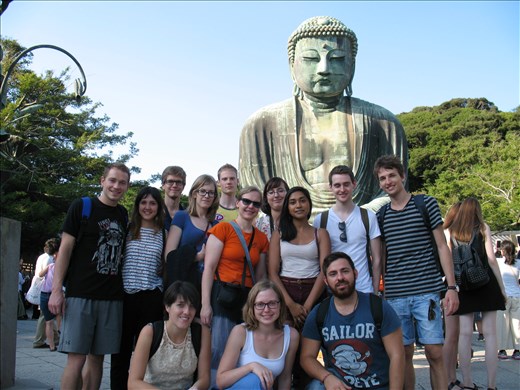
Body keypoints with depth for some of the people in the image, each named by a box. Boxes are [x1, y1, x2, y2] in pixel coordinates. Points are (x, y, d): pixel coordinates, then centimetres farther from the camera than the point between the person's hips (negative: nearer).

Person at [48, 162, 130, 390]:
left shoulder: (125, 216, 13)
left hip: (112, 298, 4)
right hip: (80, 294, -4)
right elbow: (66, 248, -2)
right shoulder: (82, 207, 1)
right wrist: (56, 289, -9)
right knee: (76, 358, -6)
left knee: (97, 357, 8)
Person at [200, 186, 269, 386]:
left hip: (248, 299, 5)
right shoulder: (222, 229, -2)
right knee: (219, 352, -13)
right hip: (222, 296, -5)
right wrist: (205, 304, -14)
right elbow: (209, 268, -7)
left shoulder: (262, 238, 12)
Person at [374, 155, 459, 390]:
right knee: (404, 354, 7)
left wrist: (451, 286, -5)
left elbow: (442, 247, 2)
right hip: (394, 295, 3)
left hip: (427, 291, -2)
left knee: (434, 353, -3)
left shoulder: (426, 204, 3)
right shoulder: (381, 216, 10)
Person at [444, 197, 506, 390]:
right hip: (486, 283, -2)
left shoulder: (451, 232, 6)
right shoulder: (483, 228, 1)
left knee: (465, 333, 3)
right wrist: (502, 287, 2)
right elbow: (491, 259, -3)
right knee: (490, 334, 0)